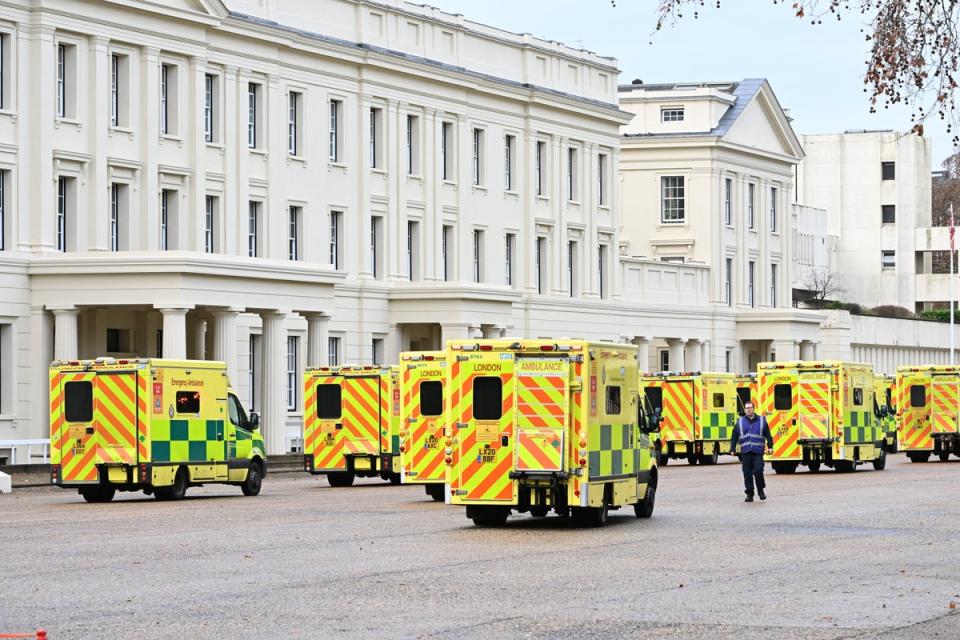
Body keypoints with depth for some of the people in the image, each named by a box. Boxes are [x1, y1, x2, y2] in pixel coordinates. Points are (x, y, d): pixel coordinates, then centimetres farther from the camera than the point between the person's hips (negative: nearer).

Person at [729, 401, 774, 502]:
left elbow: (768, 435, 12)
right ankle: (749, 494, 6)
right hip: (745, 452, 2)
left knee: (758, 470, -14)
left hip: (758, 452, -2)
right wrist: (733, 449, 6)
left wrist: (770, 447, 3)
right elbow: (734, 437, 13)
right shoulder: (740, 422, 12)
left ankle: (760, 490, 8)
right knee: (747, 473, -1)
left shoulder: (761, 421, 10)